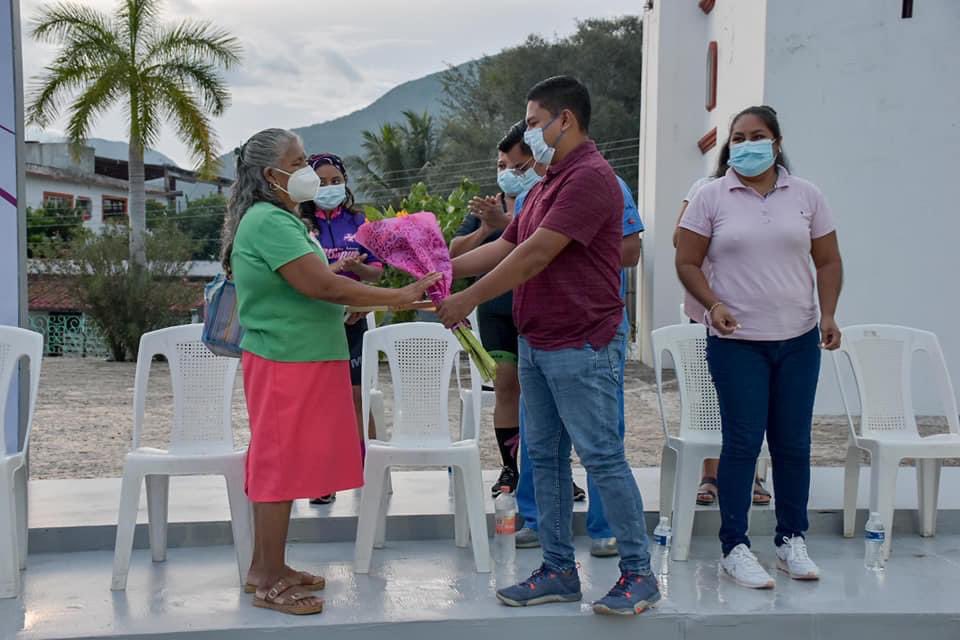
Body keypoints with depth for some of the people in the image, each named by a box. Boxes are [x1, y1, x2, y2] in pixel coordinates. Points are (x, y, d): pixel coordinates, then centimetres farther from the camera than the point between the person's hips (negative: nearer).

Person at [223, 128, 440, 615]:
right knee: (281, 464, -3)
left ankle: (264, 567, 25)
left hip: (298, 359, 10)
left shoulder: (275, 219, 16)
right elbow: (321, 285, -26)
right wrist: (400, 296, -24)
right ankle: (271, 583, 6)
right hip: (287, 361, -10)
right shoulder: (269, 221, -18)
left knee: (277, 463, 15)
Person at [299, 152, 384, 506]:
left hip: (352, 320, 2)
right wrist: (337, 267, -21)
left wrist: (356, 268, -15)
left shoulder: (357, 221, 8)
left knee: (357, 397, 5)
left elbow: (376, 270, 7)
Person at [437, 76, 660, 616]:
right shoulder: (548, 184, 17)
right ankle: (560, 571, 20)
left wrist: (469, 300, -15)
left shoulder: (591, 177, -15)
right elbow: (506, 247, 18)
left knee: (603, 457, -2)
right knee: (545, 456, 11)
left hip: (582, 345, -10)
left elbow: (535, 253, -20)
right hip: (536, 344, 10)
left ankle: (638, 573, 10)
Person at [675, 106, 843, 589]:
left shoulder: (806, 196, 7)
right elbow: (687, 263, -1)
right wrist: (713, 304, -16)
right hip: (737, 341, -3)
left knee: (793, 443, 8)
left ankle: (792, 541, 22)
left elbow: (828, 261, 10)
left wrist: (828, 314, -4)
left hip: (798, 340, 3)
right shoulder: (712, 197, 0)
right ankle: (735, 548, 8)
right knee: (742, 442, -2)